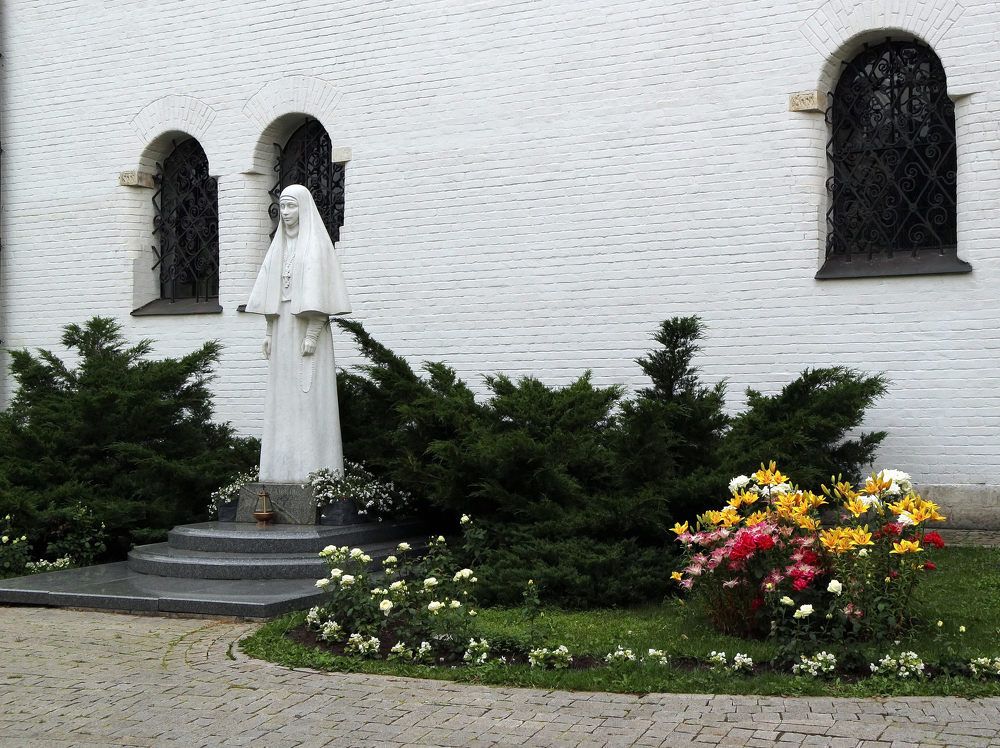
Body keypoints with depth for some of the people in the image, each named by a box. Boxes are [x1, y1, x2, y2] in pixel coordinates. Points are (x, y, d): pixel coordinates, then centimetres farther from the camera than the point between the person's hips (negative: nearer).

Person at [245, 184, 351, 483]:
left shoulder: (316, 243, -5)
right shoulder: (279, 245, 15)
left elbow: (319, 292, -12)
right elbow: (271, 294, 16)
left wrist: (312, 334, -18)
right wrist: (269, 332, 9)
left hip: (307, 325, -7)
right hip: (283, 327, 7)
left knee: (310, 397, -7)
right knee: (282, 397, 5)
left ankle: (313, 467, -5)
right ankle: (284, 468, 8)